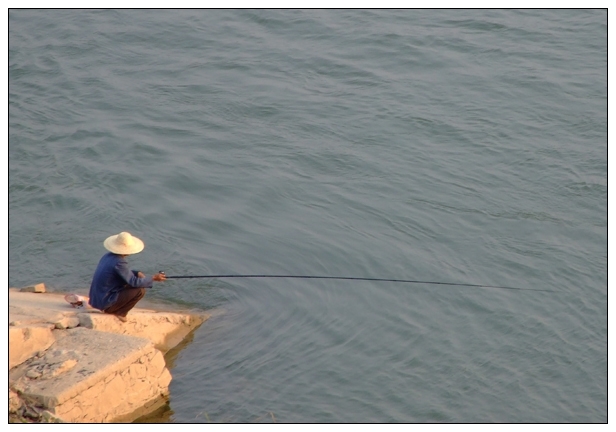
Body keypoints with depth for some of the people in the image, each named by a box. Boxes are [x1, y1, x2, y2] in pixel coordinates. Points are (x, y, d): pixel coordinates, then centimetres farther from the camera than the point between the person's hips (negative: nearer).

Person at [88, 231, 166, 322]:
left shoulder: (108, 256, 6)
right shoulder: (119, 262, -22)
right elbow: (134, 282, -19)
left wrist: (137, 273, 6)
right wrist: (153, 278, -8)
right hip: (105, 302, -9)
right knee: (140, 290, -11)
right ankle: (118, 313, -2)